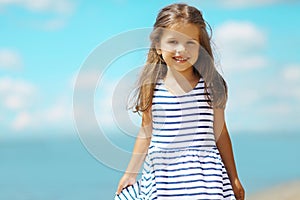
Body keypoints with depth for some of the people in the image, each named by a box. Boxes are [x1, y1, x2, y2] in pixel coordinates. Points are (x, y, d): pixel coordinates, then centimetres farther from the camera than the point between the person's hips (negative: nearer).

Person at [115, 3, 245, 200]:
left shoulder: (210, 86, -2)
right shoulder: (151, 87, 0)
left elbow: (220, 133, 7)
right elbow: (146, 132, 11)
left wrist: (234, 178, 11)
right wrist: (130, 173, 15)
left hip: (204, 176, -1)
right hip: (160, 174, 1)